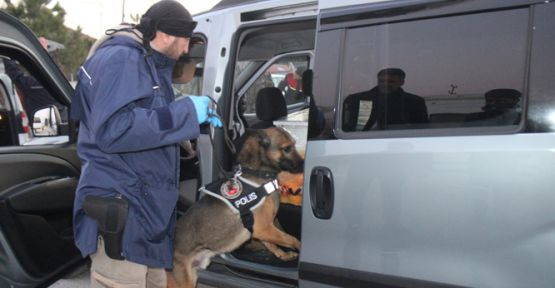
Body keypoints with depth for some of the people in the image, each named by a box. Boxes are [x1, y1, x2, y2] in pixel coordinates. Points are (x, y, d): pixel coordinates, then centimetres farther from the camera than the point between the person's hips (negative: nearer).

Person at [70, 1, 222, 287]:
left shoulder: (149, 64, 19)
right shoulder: (120, 58, -14)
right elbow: (112, 130, -27)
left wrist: (196, 120, 18)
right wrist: (187, 112, -22)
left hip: (146, 210, 10)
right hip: (119, 212, -10)